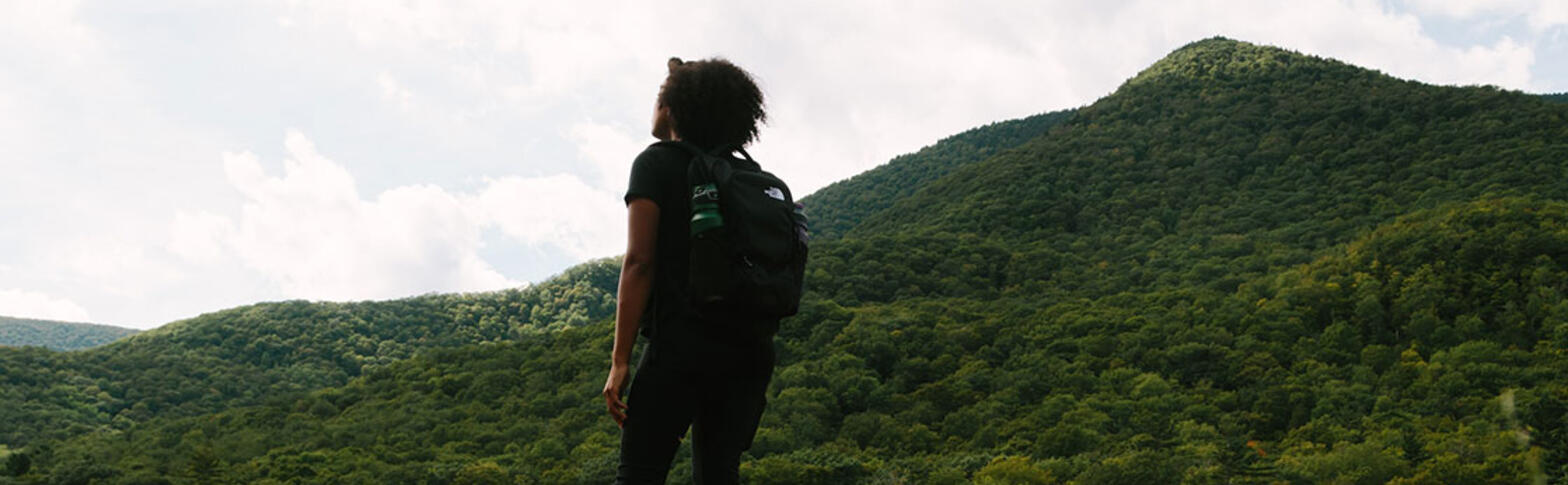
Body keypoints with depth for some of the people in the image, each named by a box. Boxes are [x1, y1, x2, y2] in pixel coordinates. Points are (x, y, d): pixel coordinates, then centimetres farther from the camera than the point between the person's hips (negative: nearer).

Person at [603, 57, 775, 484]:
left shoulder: (657, 164, 0)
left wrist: (620, 361, -11)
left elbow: (639, 261, -10)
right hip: (749, 349, 6)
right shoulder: (753, 176, 16)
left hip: (681, 343, -6)